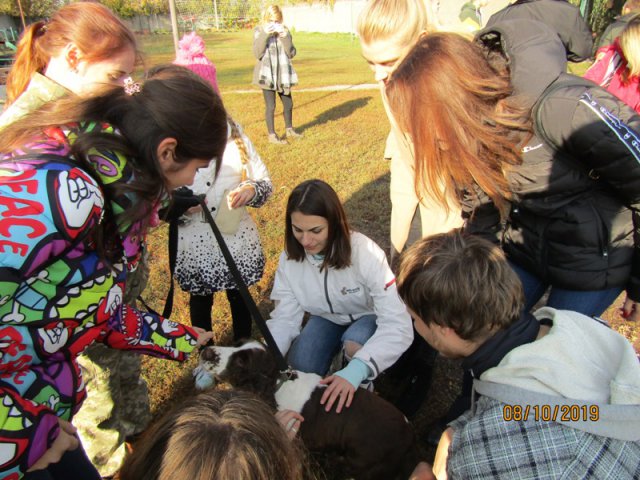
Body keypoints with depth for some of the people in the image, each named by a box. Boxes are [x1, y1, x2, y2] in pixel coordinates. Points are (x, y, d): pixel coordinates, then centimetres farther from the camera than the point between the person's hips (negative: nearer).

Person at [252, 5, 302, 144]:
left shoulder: (284, 31, 4)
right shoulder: (259, 31, -4)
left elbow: (291, 53, -4)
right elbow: (257, 53, -15)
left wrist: (285, 37, -16)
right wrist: (264, 35, -22)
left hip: (283, 74, 4)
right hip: (267, 75, -4)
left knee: (288, 104, 14)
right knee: (270, 106, -1)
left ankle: (289, 130, 34)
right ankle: (271, 135, 12)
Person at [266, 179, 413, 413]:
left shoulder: (364, 253, -35)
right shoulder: (290, 257, -20)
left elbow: (398, 325, -40)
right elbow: (284, 318, -16)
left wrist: (356, 370, -56)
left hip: (368, 318, -3)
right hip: (327, 319, 3)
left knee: (355, 343, -35)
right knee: (299, 369, -22)